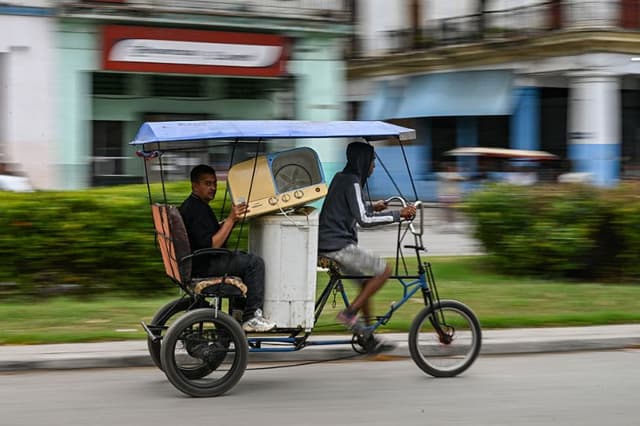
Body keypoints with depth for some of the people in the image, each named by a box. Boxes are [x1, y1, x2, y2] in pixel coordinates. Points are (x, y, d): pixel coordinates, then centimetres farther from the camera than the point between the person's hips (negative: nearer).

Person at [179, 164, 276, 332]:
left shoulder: (190, 206, 16)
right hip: (202, 267, -11)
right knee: (255, 262, -14)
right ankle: (251, 317, -14)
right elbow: (211, 245, -26)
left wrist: (233, 218, 6)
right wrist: (230, 220, -23)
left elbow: (217, 235, 18)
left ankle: (240, 310, 27)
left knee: (243, 257, 27)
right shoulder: (196, 210, -19)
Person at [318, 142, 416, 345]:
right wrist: (399, 214, -19)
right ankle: (349, 313, -7)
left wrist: (372, 206, 32)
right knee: (384, 270, -5)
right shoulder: (352, 182, -14)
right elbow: (364, 219, -22)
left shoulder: (341, 178, 16)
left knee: (367, 279, 18)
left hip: (327, 244, 10)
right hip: (339, 246, -10)